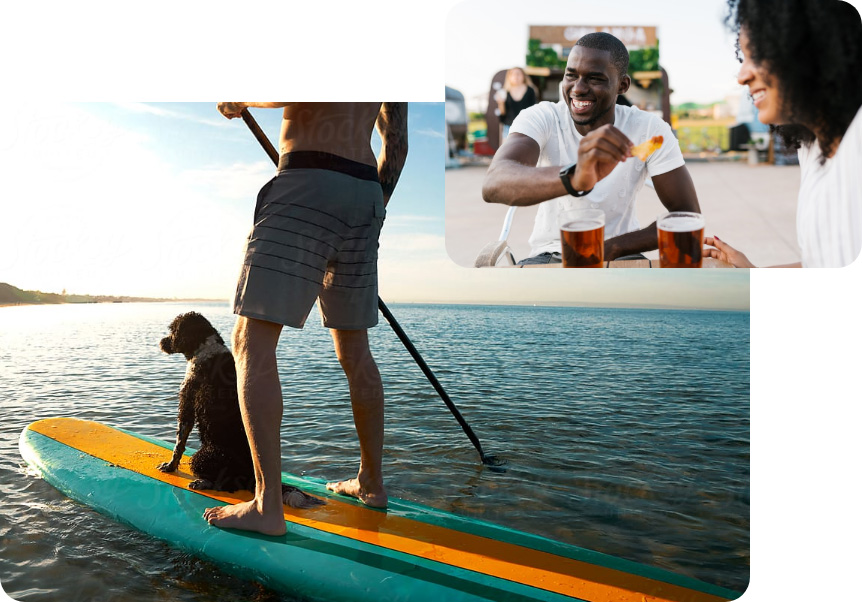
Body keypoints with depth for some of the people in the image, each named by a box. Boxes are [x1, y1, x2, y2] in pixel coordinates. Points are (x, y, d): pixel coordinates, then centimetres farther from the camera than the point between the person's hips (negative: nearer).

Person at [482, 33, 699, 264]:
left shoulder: (650, 130, -10)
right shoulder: (541, 118, -16)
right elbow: (493, 185, -37)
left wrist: (612, 247, -22)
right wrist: (574, 178, -56)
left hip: (619, 256, 2)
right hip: (550, 256, -1)